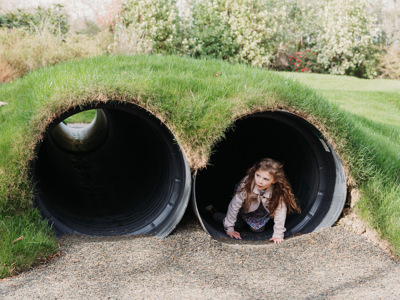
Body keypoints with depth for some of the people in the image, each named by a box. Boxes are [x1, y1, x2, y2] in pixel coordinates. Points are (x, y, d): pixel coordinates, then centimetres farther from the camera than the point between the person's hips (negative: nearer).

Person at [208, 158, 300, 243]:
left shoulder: (279, 191, -37)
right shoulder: (246, 184, -40)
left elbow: (280, 211, -28)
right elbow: (234, 205, -30)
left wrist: (278, 234, -29)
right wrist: (229, 229, -23)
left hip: (264, 209, 1)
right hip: (246, 207, -1)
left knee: (257, 229, -10)